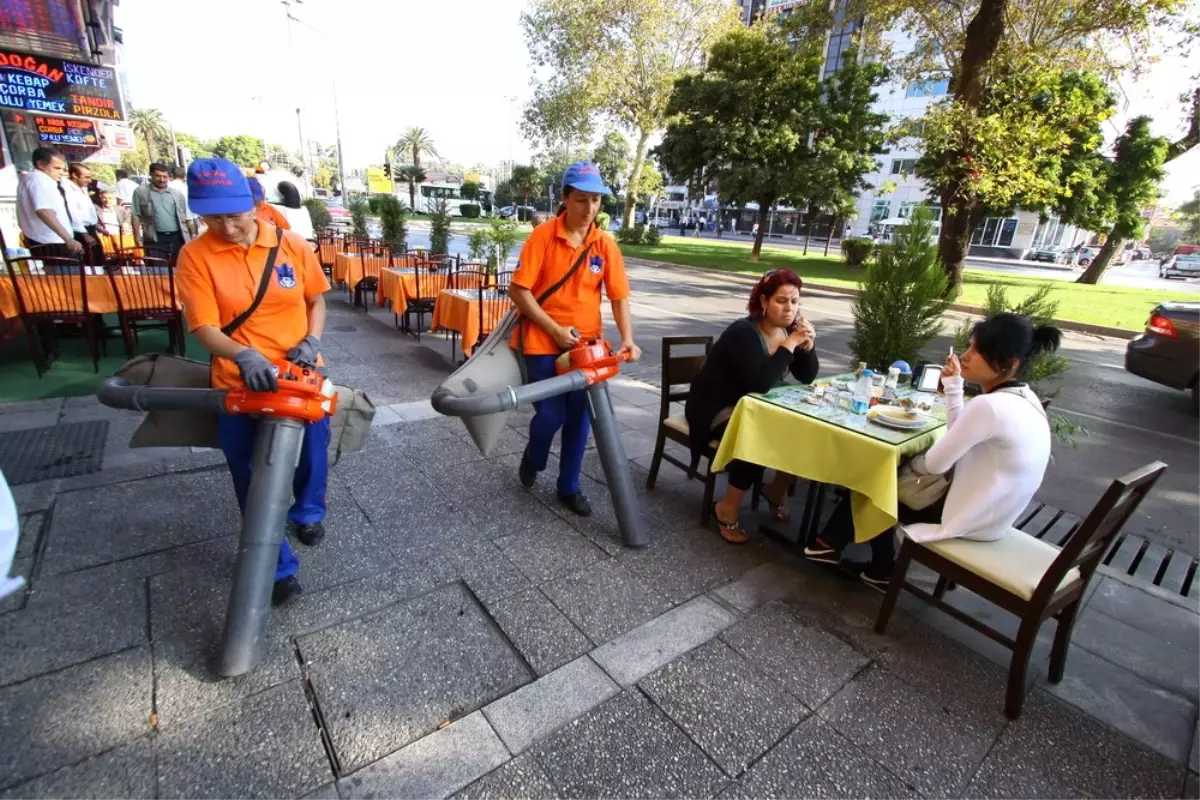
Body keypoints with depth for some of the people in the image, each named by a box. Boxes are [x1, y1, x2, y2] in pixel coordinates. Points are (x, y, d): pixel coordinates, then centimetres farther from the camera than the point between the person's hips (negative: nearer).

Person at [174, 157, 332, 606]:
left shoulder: (292, 245, -1)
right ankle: (278, 567, 21)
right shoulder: (195, 256, -6)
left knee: (314, 443, 11)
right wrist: (244, 356, -30)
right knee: (251, 477, 5)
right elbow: (204, 328, -11)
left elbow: (316, 300, 10)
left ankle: (307, 512, 44)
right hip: (239, 381, -1)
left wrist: (312, 342, -7)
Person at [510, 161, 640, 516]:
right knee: (550, 414, -3)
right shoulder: (542, 236, -9)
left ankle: (569, 487, 26)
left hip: (587, 344, 3)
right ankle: (532, 459, 32)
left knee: (579, 417, 8)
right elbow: (519, 291, -11)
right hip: (544, 342, -3)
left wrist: (627, 339, -15)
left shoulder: (606, 244, 0)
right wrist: (555, 329, -16)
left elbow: (619, 297, -1)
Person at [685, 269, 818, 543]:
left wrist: (808, 344, -15)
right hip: (716, 408, -7)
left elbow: (807, 378, 2)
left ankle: (777, 490, 18)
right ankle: (727, 509, -11)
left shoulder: (789, 329, 0)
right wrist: (790, 344, -30)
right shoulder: (743, 332, -23)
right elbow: (761, 382, -35)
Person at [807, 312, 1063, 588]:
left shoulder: (989, 406, -29)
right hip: (992, 513, 8)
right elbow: (960, 439, 5)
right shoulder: (1024, 398, 0)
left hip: (970, 518, -8)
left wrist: (912, 463, 1)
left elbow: (934, 464, -21)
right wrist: (954, 386, 2)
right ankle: (834, 542, 26)